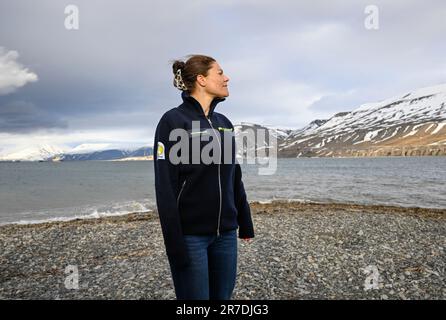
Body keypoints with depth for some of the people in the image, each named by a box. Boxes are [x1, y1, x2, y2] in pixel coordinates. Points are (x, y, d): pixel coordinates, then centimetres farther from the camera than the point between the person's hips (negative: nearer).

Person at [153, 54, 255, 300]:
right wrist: (175, 244, -15)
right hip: (190, 234, -6)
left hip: (226, 233, 6)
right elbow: (165, 187, -13)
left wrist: (245, 223, 15)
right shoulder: (173, 121, -10)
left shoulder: (224, 123, 10)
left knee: (223, 296, 16)